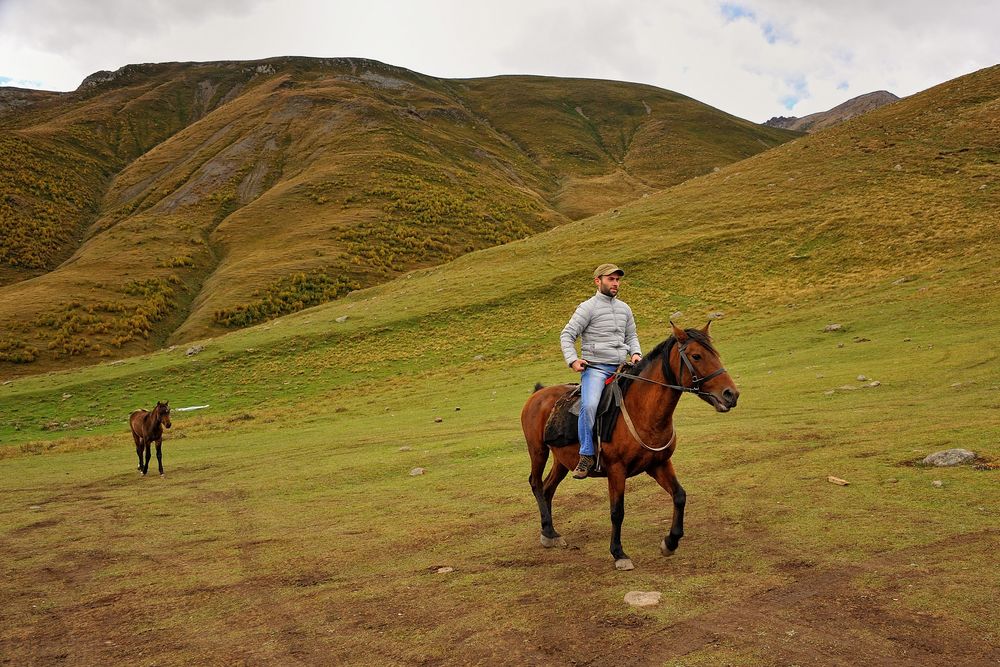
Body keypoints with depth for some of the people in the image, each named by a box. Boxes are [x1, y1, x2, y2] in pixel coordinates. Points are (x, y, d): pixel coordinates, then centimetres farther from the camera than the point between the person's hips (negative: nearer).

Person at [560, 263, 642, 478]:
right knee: (589, 405, -28)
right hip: (595, 368, -6)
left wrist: (635, 353, 4)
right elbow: (566, 335, -4)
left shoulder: (625, 308, 17)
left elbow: (631, 336, 25)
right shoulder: (588, 307, -2)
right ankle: (586, 456, -19)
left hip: (622, 367, 6)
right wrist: (572, 360, -17)